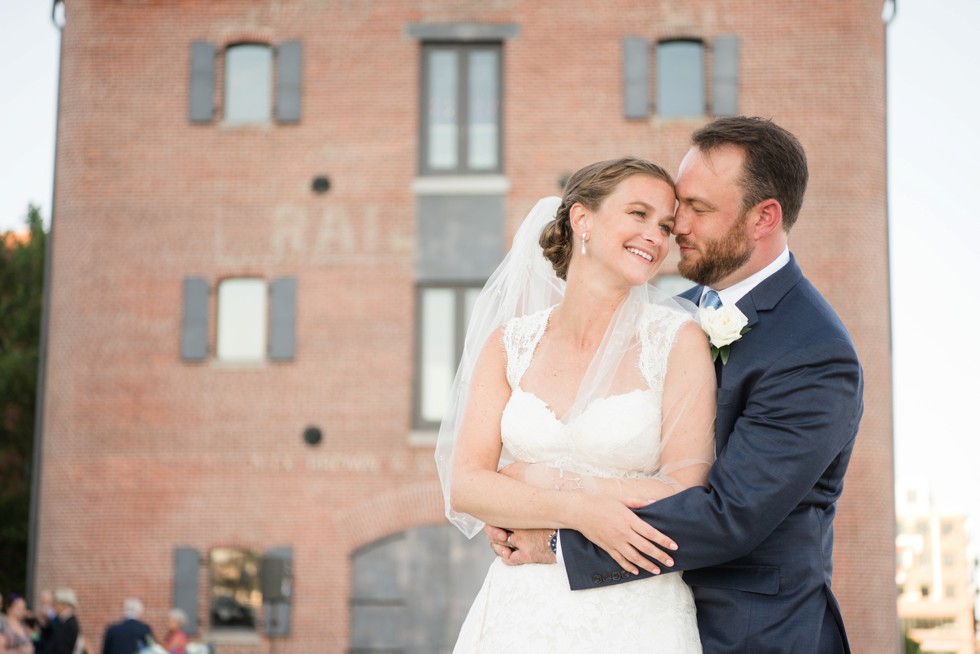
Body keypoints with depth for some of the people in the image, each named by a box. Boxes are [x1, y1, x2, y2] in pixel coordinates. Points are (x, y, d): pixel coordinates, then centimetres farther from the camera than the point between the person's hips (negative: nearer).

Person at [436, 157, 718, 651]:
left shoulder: (677, 339, -7)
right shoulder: (509, 343, 0)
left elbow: (686, 495, -13)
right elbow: (464, 487, -7)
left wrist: (530, 482, -10)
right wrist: (577, 510, -23)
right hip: (522, 608, 2)